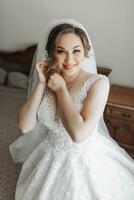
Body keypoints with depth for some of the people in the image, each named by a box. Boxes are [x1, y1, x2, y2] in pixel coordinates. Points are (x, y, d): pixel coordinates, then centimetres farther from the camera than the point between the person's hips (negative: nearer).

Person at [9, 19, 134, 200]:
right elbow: (25, 126, -13)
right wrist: (41, 84, -18)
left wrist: (61, 88, -24)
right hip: (51, 158, 4)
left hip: (87, 160, -4)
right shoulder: (47, 79, -7)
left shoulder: (98, 82, -21)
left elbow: (79, 134, -31)